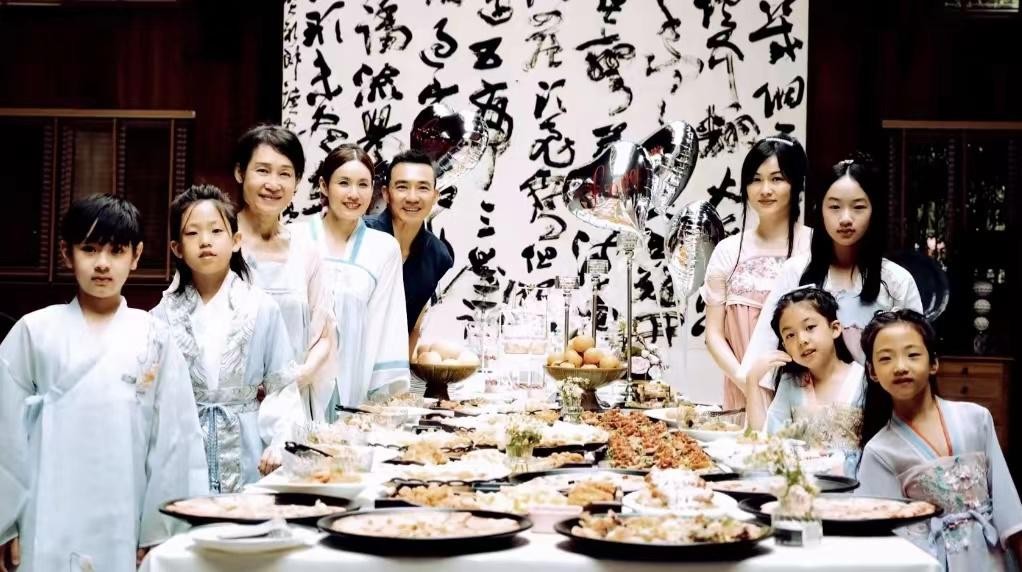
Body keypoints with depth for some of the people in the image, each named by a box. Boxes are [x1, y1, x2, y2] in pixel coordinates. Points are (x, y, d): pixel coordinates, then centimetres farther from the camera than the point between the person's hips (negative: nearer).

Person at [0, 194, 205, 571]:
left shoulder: (154, 339, 2)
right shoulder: (33, 332, 1)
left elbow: (173, 438, 2)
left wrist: (158, 531, 0)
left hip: (126, 525, 0)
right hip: (49, 528, 0)